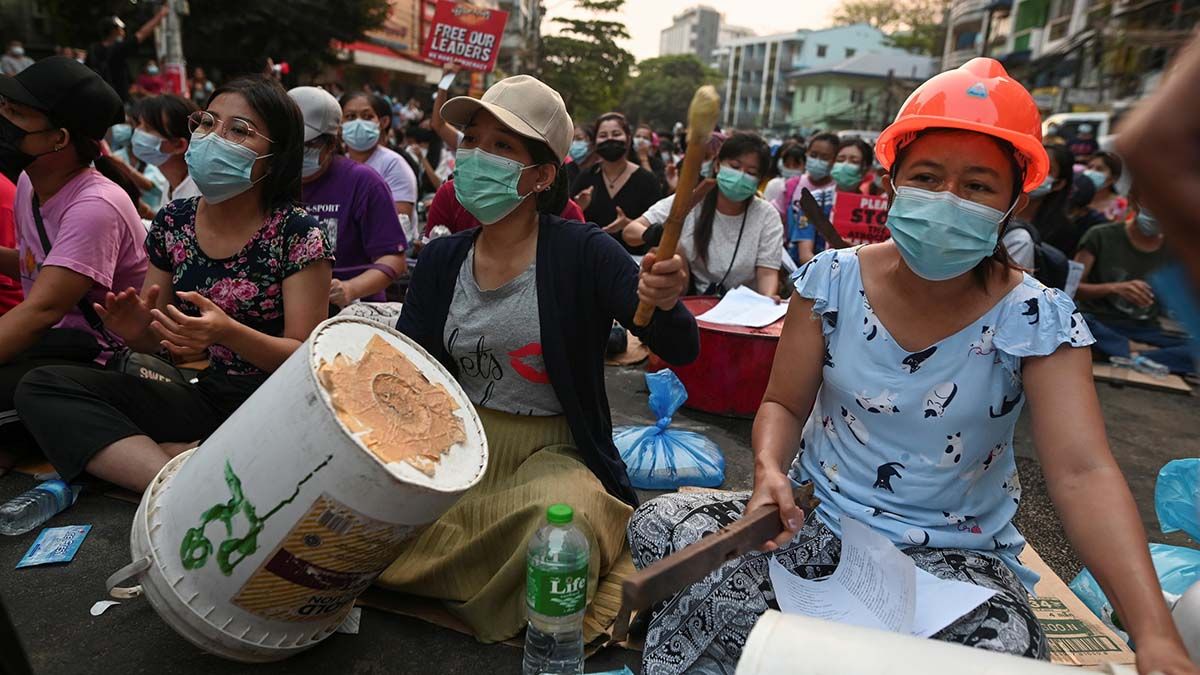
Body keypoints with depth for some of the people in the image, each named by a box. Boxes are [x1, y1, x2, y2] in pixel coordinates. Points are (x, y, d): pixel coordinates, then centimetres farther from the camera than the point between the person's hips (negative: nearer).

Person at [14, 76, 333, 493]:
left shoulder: (297, 234, -11)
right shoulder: (174, 222, 4)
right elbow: (154, 341, 11)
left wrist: (227, 333, -29)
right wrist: (136, 328, -12)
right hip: (205, 394, 6)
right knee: (41, 387, -10)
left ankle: (121, 455, -15)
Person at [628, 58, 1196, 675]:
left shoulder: (1039, 322, -10)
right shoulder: (832, 281, -7)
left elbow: (1082, 474, -19)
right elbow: (783, 404, -2)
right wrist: (769, 470, -23)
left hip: (958, 553, 0)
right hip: (817, 519, 1)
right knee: (659, 525, -22)